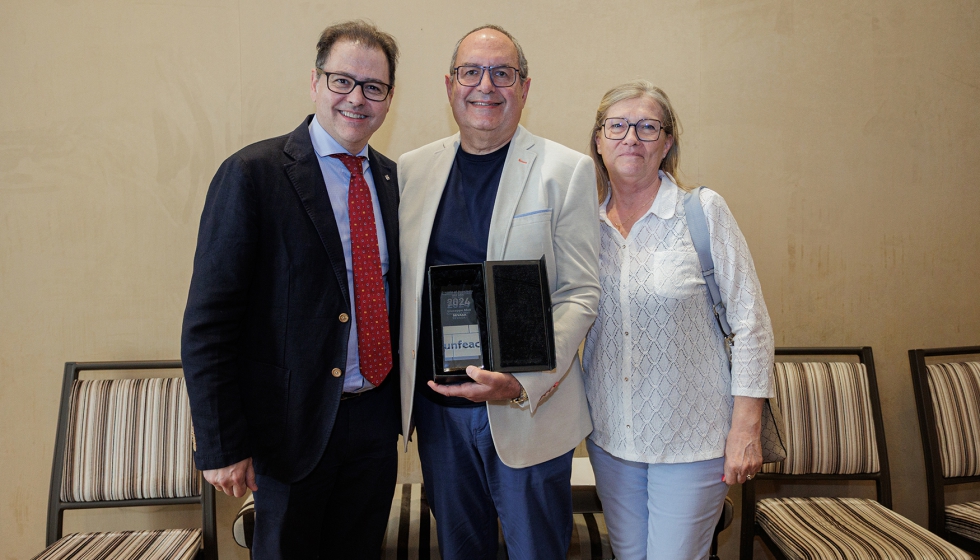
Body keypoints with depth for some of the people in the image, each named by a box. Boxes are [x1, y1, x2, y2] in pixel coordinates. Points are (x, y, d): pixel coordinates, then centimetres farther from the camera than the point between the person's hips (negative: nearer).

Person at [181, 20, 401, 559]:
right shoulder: (253, 174, -12)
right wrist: (221, 445, -14)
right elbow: (208, 322, -13)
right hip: (295, 423, -5)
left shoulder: (393, 179, 6)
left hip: (377, 417, 5)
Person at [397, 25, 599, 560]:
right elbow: (397, 280, 12)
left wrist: (524, 384, -21)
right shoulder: (411, 169, 6)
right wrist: (400, 383, 4)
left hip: (530, 411, -3)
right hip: (436, 405, 4)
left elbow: (580, 293, -8)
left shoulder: (566, 170, -5)